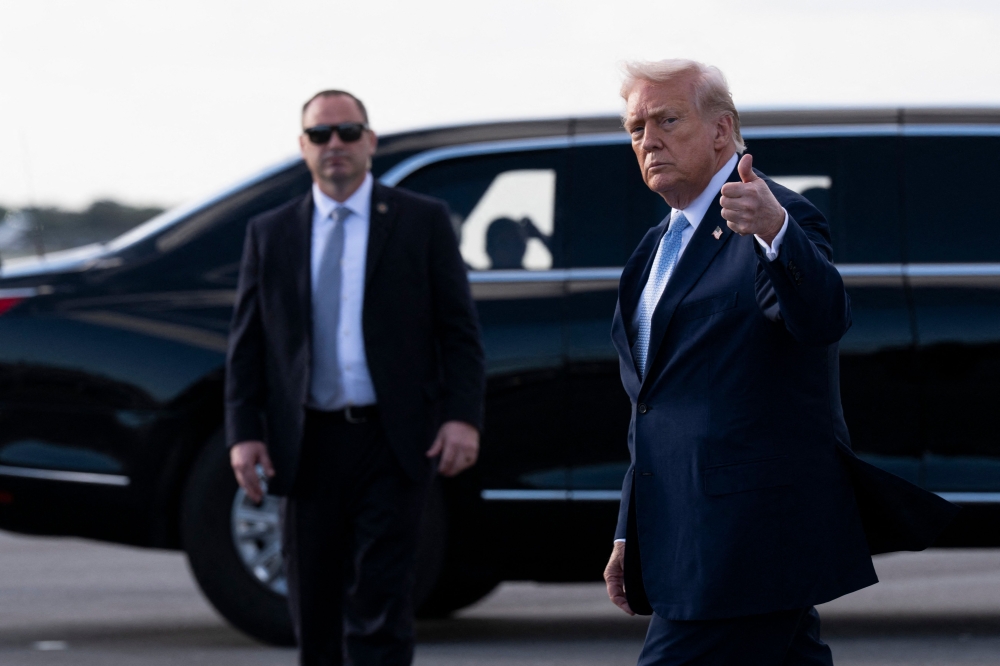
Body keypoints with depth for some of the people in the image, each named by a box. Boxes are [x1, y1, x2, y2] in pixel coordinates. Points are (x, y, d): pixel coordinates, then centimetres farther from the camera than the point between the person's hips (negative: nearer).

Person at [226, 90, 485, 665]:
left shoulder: (423, 222, 4)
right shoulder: (270, 234, 10)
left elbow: (460, 330, 2)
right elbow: (247, 343, 9)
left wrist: (463, 417, -9)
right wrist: (244, 433, -1)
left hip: (393, 444, -3)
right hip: (310, 444, 3)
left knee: (379, 605, -11)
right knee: (315, 611, 7)